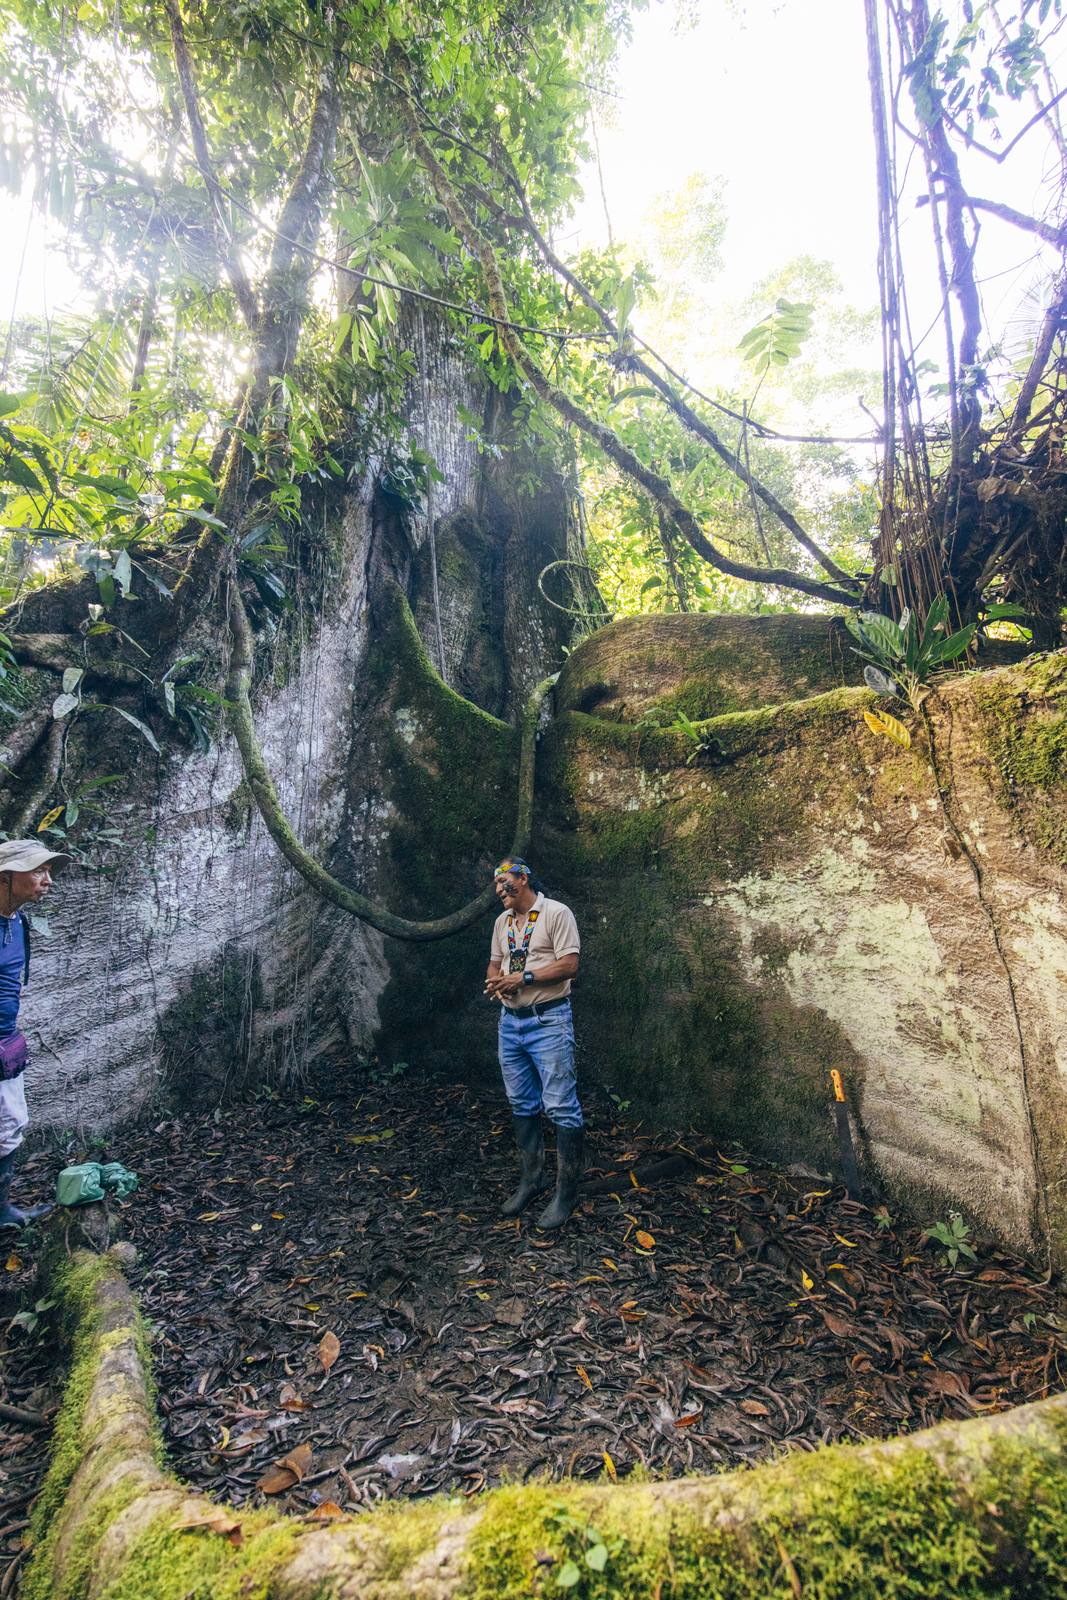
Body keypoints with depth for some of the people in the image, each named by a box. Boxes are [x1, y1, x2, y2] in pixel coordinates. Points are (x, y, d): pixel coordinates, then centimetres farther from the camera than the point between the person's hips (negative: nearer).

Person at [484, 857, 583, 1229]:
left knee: (560, 1107, -4)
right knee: (522, 1106, 16)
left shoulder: (556, 913, -10)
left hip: (548, 1021, -7)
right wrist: (494, 982, -4)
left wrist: (523, 978, -19)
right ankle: (531, 1178, 30)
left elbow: (569, 965, -15)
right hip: (510, 1021, 7)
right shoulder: (502, 921, 13)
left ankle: (566, 1192, 8)